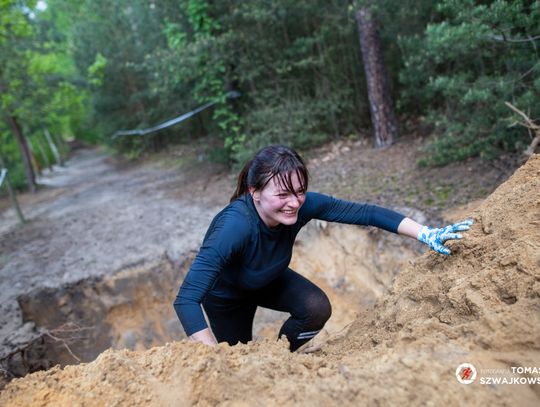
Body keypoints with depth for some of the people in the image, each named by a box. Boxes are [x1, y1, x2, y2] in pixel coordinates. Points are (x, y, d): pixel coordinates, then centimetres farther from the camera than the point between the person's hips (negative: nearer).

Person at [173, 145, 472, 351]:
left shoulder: (302, 205, -31)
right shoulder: (234, 225, -45)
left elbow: (363, 212, -26)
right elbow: (186, 300, -47)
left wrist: (426, 234, -32)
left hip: (269, 280, 4)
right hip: (226, 294, -3)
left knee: (317, 309, -18)